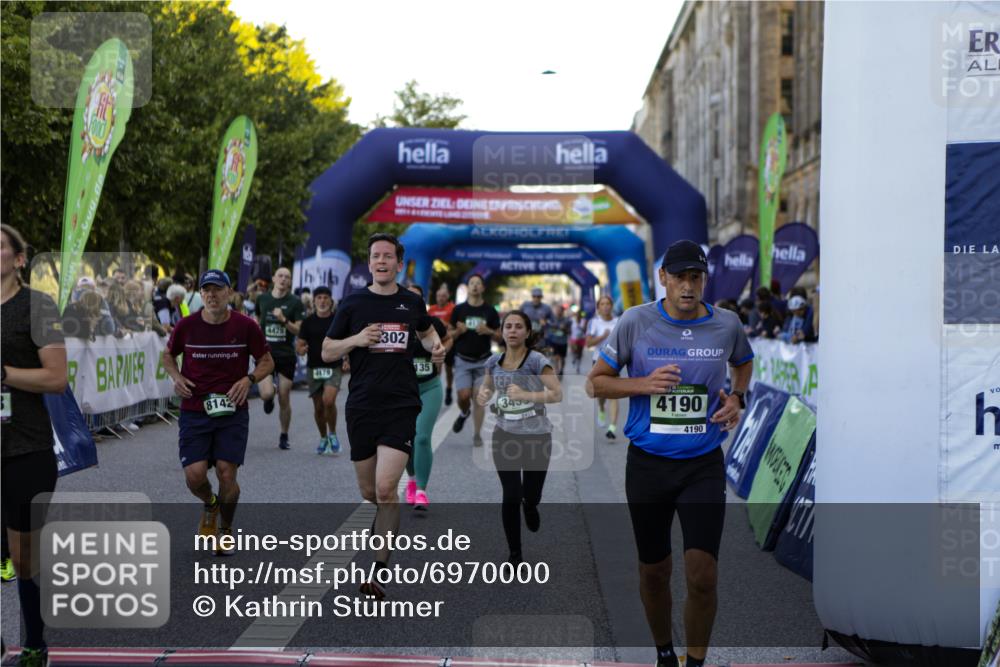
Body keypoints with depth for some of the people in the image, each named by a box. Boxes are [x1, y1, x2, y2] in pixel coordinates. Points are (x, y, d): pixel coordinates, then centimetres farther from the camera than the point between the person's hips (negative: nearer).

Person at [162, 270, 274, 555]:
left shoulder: (246, 326, -4)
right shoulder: (187, 326, -2)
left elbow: (267, 361, 7)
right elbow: (168, 355, 16)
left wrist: (249, 379, -12)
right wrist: (176, 376, -5)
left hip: (232, 412, -1)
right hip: (194, 411, 1)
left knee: (227, 474, -6)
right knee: (194, 475, -10)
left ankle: (226, 529, 21)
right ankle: (210, 504, 27)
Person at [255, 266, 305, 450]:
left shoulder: (295, 302, -2)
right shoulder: (262, 298, 5)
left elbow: (299, 330, -7)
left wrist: (284, 320, -21)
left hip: (286, 354, -1)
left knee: (284, 400, 4)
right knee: (267, 393, -19)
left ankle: (284, 436, 22)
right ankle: (268, 399, 20)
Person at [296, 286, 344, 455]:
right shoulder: (308, 321, 5)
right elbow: (299, 345, 6)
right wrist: (301, 349, -17)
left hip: (334, 367, -3)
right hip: (314, 368, 3)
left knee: (328, 400, -22)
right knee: (318, 406, 8)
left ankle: (332, 434, -1)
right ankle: (323, 438, 29)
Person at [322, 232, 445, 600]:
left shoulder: (412, 302, 6)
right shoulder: (352, 304, 1)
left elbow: (426, 330, 28)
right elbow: (327, 352, 4)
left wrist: (436, 346, 7)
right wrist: (356, 340, -13)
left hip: (401, 407, -1)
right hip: (361, 407, 1)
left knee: (386, 488, -14)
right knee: (369, 492, 10)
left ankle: (379, 572, -8)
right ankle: (388, 523, 47)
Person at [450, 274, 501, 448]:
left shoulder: (490, 311, 2)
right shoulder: (459, 309, 1)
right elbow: (450, 335, 5)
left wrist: (488, 331, -13)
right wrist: (459, 331, -16)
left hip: (483, 361, 0)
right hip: (463, 360, 0)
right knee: (463, 396, -10)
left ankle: (477, 434, 8)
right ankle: (464, 413, 25)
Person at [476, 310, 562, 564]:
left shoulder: (537, 360, -13)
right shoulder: (494, 362, 0)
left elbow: (557, 394, -21)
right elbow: (486, 387, 18)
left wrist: (526, 395, -34)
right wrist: (483, 395, -6)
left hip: (536, 437, -2)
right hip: (505, 436, 2)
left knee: (531, 497, 6)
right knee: (511, 496, -5)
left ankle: (528, 501, 46)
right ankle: (514, 555, 9)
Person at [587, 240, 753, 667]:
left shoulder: (727, 324, 0)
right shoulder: (635, 322, -5)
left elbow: (744, 363, 23)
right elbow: (595, 382, 1)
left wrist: (737, 398, 4)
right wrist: (644, 384, -15)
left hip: (704, 466, 0)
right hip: (648, 465, 0)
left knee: (702, 576, -9)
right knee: (654, 572, 12)